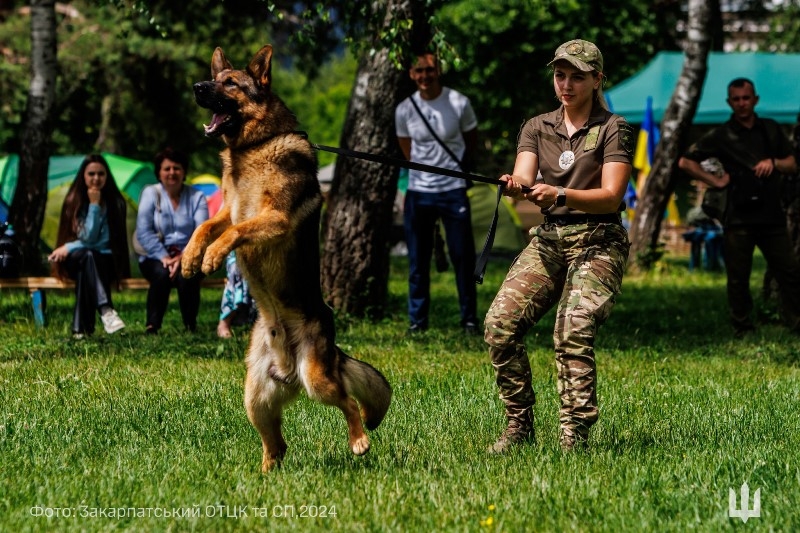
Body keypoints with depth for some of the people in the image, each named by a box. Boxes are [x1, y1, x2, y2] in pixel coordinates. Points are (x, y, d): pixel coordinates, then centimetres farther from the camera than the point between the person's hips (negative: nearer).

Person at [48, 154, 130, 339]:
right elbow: (88, 238, -13)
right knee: (87, 255, -36)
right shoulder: (74, 200, -2)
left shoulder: (115, 202, -2)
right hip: (73, 261, 0)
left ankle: (81, 327, -42)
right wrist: (94, 205, -16)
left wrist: (69, 248, -10)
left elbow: (103, 242, -8)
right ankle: (105, 310, -54)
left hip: (106, 262, 0)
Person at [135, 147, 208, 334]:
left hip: (187, 257, 0)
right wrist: (164, 257, -21)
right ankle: (152, 326, -24)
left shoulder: (196, 197, 4)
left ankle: (191, 326, -16)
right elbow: (144, 232, -7)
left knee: (186, 275, -33)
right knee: (162, 273, -34)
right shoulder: (150, 193, 3)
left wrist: (184, 257, -25)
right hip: (156, 257, 0)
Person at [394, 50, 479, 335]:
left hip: (453, 189, -1)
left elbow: (472, 139, 10)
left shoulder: (459, 104, -6)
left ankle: (469, 318, 9)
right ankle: (417, 319, 12)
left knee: (463, 256, 0)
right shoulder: (404, 110, -2)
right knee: (418, 259, 4)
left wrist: (460, 168, 10)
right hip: (419, 191, 1)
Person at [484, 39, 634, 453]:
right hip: (548, 240, 4)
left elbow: (611, 197, -12)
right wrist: (515, 187, -30)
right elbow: (524, 177, -5)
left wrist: (560, 194, -28)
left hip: (598, 243, -4)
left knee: (573, 333, -25)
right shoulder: (537, 128, 12)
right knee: (499, 324, -13)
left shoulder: (613, 129, -1)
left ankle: (575, 437, -21)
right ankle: (519, 425, 0)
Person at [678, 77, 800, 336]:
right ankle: (743, 332, 9)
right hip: (738, 218, -3)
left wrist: (773, 163, -5)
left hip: (771, 215, 3)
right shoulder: (721, 136, 2)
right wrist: (716, 181, -3)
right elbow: (685, 162, 3)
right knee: (738, 278, 0)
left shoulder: (771, 130, 12)